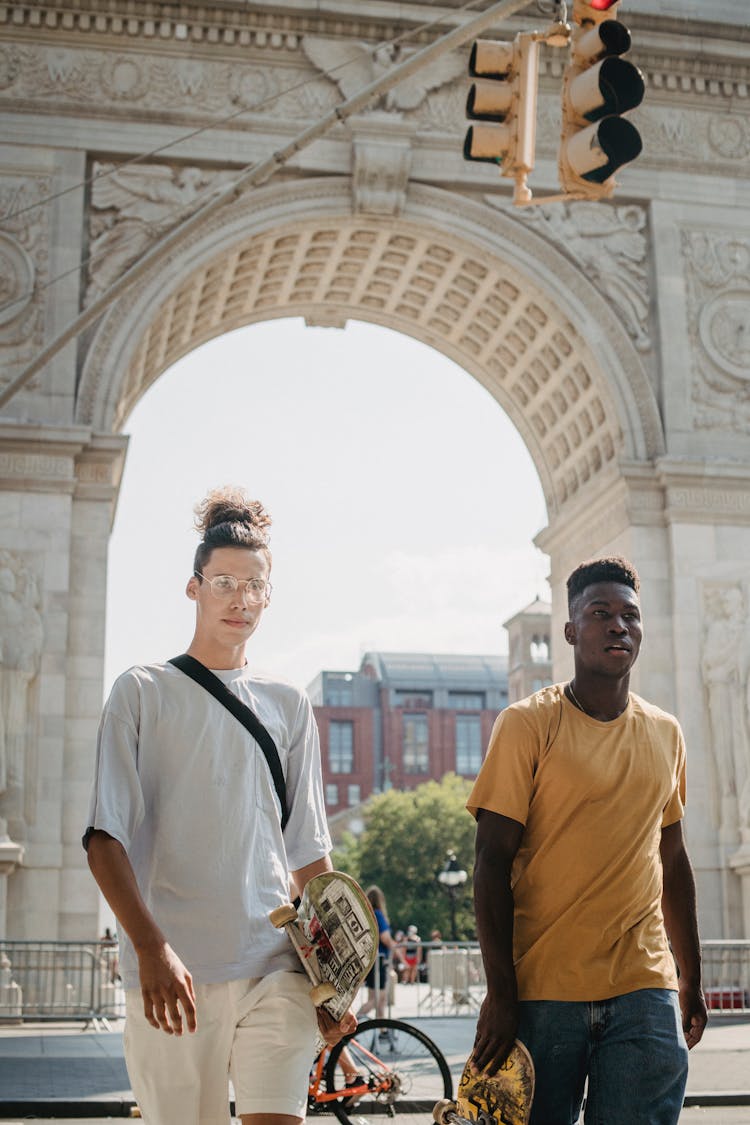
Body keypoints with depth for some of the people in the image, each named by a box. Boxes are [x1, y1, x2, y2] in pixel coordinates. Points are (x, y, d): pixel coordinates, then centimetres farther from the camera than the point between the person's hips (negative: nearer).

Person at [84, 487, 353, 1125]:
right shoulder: (144, 692, 5)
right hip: (171, 973, -2)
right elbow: (106, 838, -4)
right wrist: (151, 947, -16)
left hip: (275, 969, 2)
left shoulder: (288, 707, 14)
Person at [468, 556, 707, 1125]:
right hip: (543, 990, -3)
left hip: (643, 991, 3)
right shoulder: (527, 724, -3)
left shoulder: (665, 733, 11)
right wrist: (500, 992, -11)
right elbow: (493, 860, -6)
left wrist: (692, 978, 20)